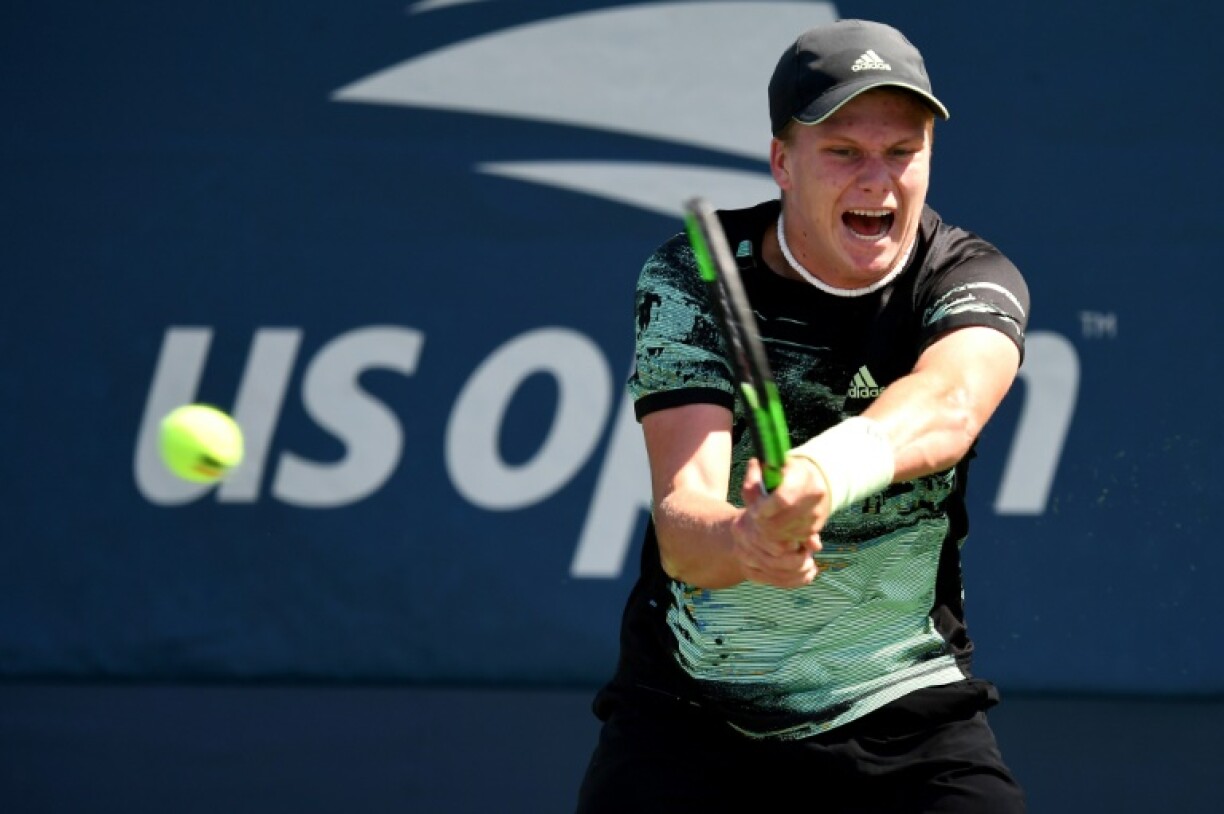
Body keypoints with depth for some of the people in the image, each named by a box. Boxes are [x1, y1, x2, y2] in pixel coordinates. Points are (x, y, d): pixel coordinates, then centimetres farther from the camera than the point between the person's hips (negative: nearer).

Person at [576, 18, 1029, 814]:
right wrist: (744, 540, -50)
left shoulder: (972, 280, -10)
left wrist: (832, 466, -58)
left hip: (909, 715, 1)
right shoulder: (691, 281, -11)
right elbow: (679, 519, -25)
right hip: (688, 711, 0)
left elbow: (947, 404, -35)